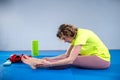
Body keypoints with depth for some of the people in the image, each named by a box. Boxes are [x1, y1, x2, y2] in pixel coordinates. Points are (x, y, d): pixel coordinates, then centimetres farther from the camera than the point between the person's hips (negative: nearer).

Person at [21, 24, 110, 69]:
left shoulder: (81, 35, -24)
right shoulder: (75, 35, 3)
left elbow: (70, 60, -30)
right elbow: (66, 55, 1)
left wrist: (49, 64, -30)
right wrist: (49, 59, -8)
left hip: (102, 58, -9)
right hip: (94, 56, 9)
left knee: (71, 59, -23)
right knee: (68, 57, -8)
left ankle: (37, 64, -20)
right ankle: (38, 62, -8)